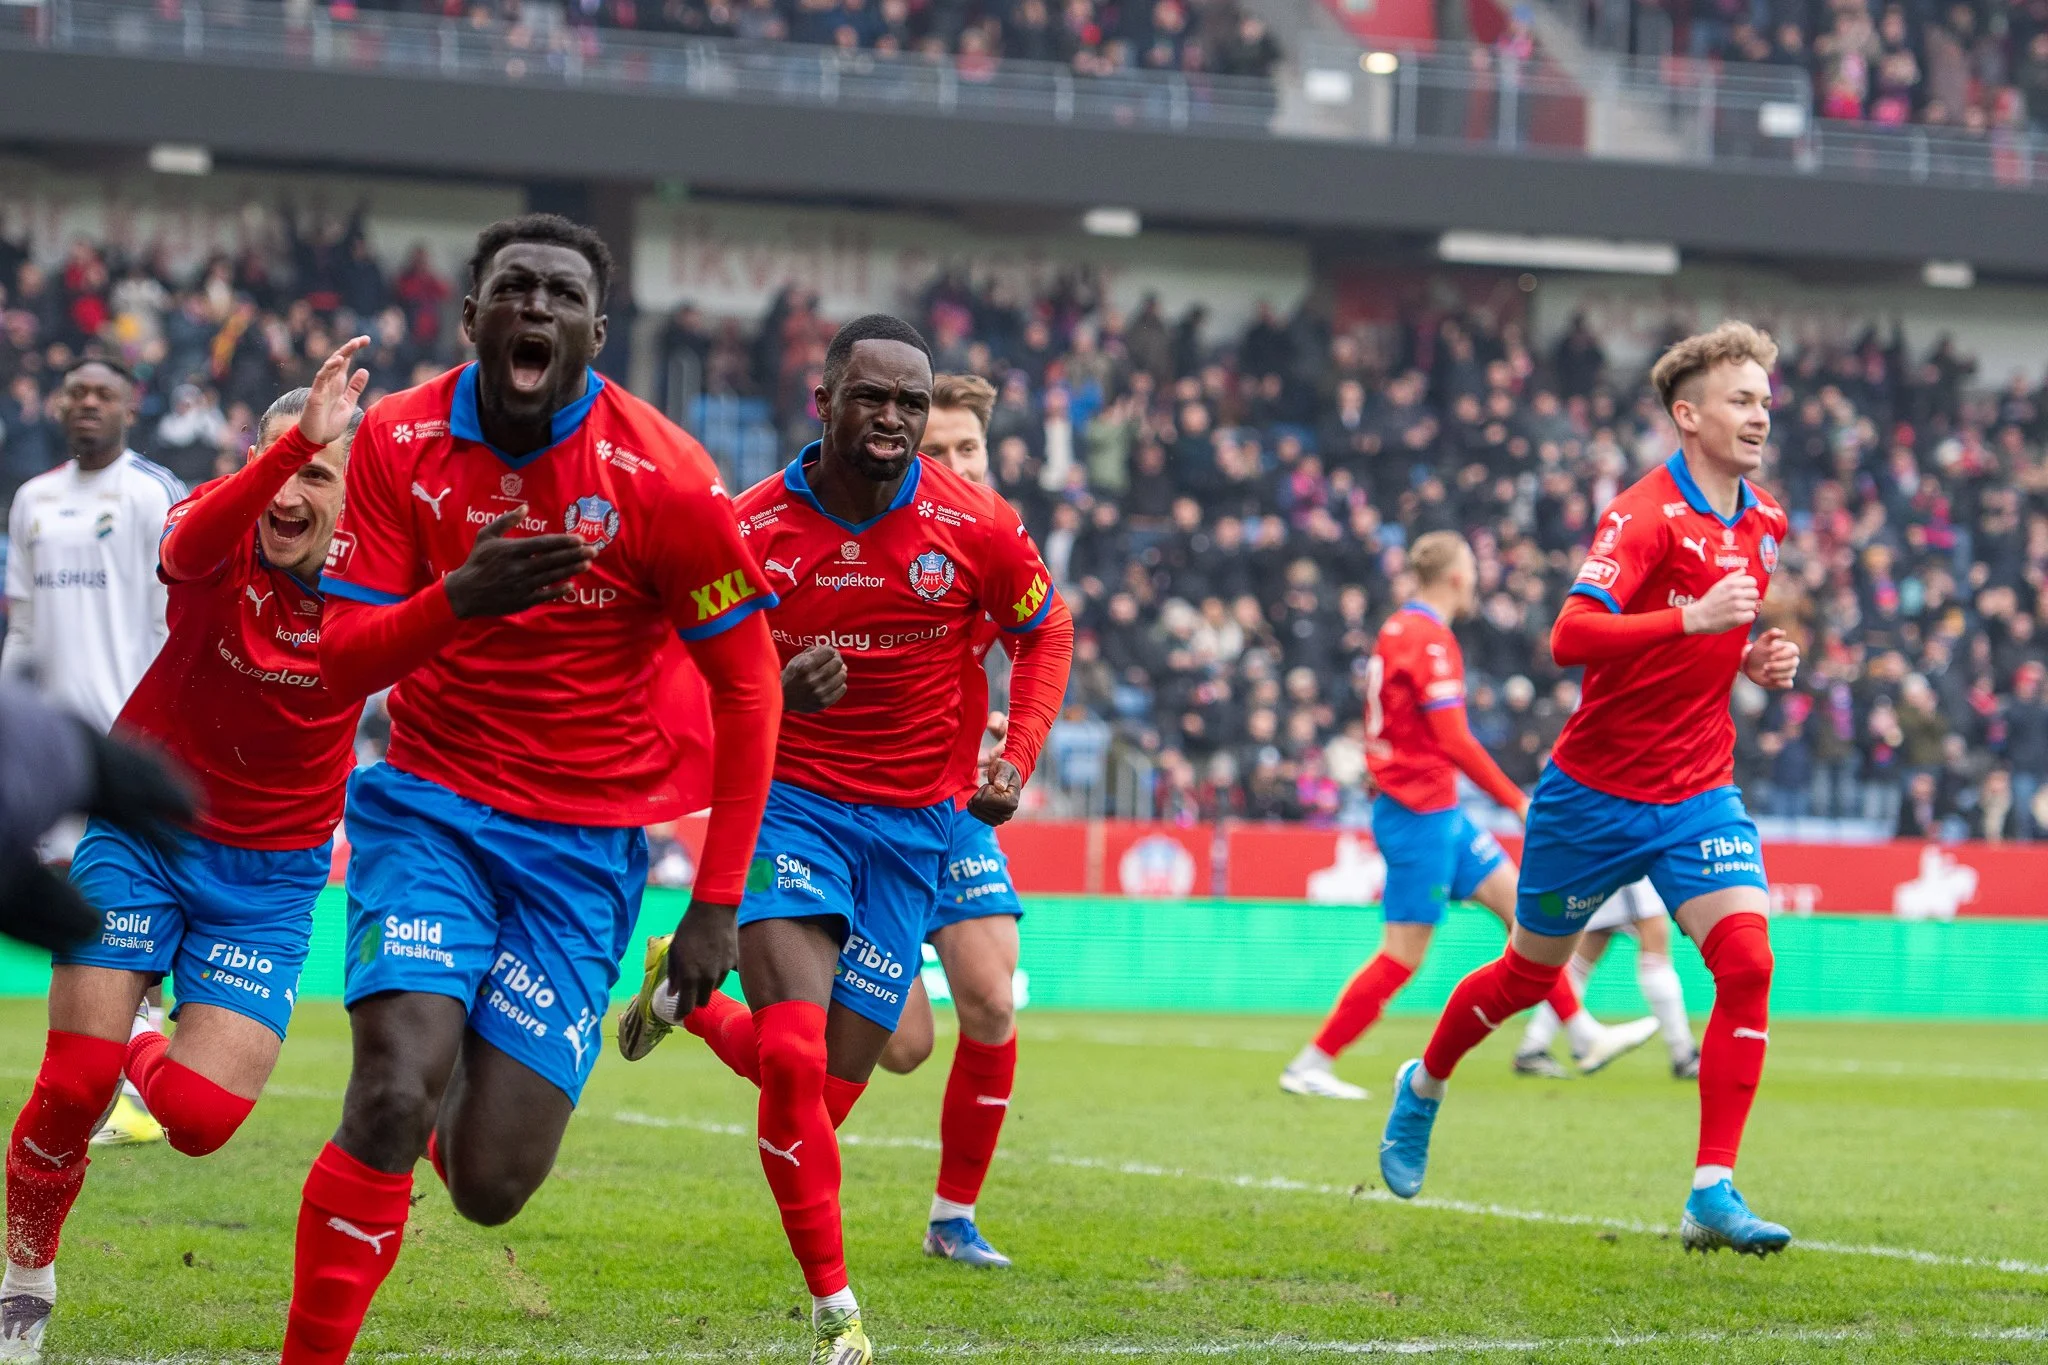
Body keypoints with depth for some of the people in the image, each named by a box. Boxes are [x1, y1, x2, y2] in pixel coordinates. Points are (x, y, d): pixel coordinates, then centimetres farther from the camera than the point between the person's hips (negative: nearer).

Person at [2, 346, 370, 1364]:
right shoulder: (221, 542, -18)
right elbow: (191, 545, -42)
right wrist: (297, 439, -60)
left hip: (270, 875, 1)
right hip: (143, 832, -1)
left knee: (198, 1118, -12)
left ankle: (147, 1052, 25)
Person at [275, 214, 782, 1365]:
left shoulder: (664, 479, -13)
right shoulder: (400, 443, -6)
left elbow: (747, 686, -5)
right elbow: (340, 663, -7)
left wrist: (719, 901, -7)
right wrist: (457, 599, -29)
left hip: (587, 839, 0)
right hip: (431, 804, 1)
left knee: (489, 1185, -5)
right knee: (391, 1098, -24)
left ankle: (459, 1092, 33)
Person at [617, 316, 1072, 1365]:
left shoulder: (976, 528, -7)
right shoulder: (749, 530, -9)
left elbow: (1045, 632, 11)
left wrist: (1017, 760, -1)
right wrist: (775, 694, -20)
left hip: (913, 823, 2)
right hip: (790, 803, -2)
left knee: (828, 1089, 3)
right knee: (795, 1058, -20)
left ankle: (686, 993, 36)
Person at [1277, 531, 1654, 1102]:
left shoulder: (1399, 629, 12)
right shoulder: (1429, 638, -17)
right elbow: (1454, 742, -22)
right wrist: (1519, 802, -16)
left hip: (1436, 811, 10)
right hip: (1422, 814, -10)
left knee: (1517, 901, 11)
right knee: (1404, 953, -7)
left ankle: (1586, 1035, 15)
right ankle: (1310, 1065, -3)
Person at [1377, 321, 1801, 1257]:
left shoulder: (1763, 522, 7)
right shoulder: (1643, 515, -17)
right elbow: (1571, 636, -31)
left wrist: (1757, 660, 4)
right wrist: (1694, 620, -40)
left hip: (1698, 793, 5)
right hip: (1598, 789, -5)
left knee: (1748, 961, -17)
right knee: (1530, 972, 13)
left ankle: (1714, 1195, -13)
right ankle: (1424, 1085, 43)